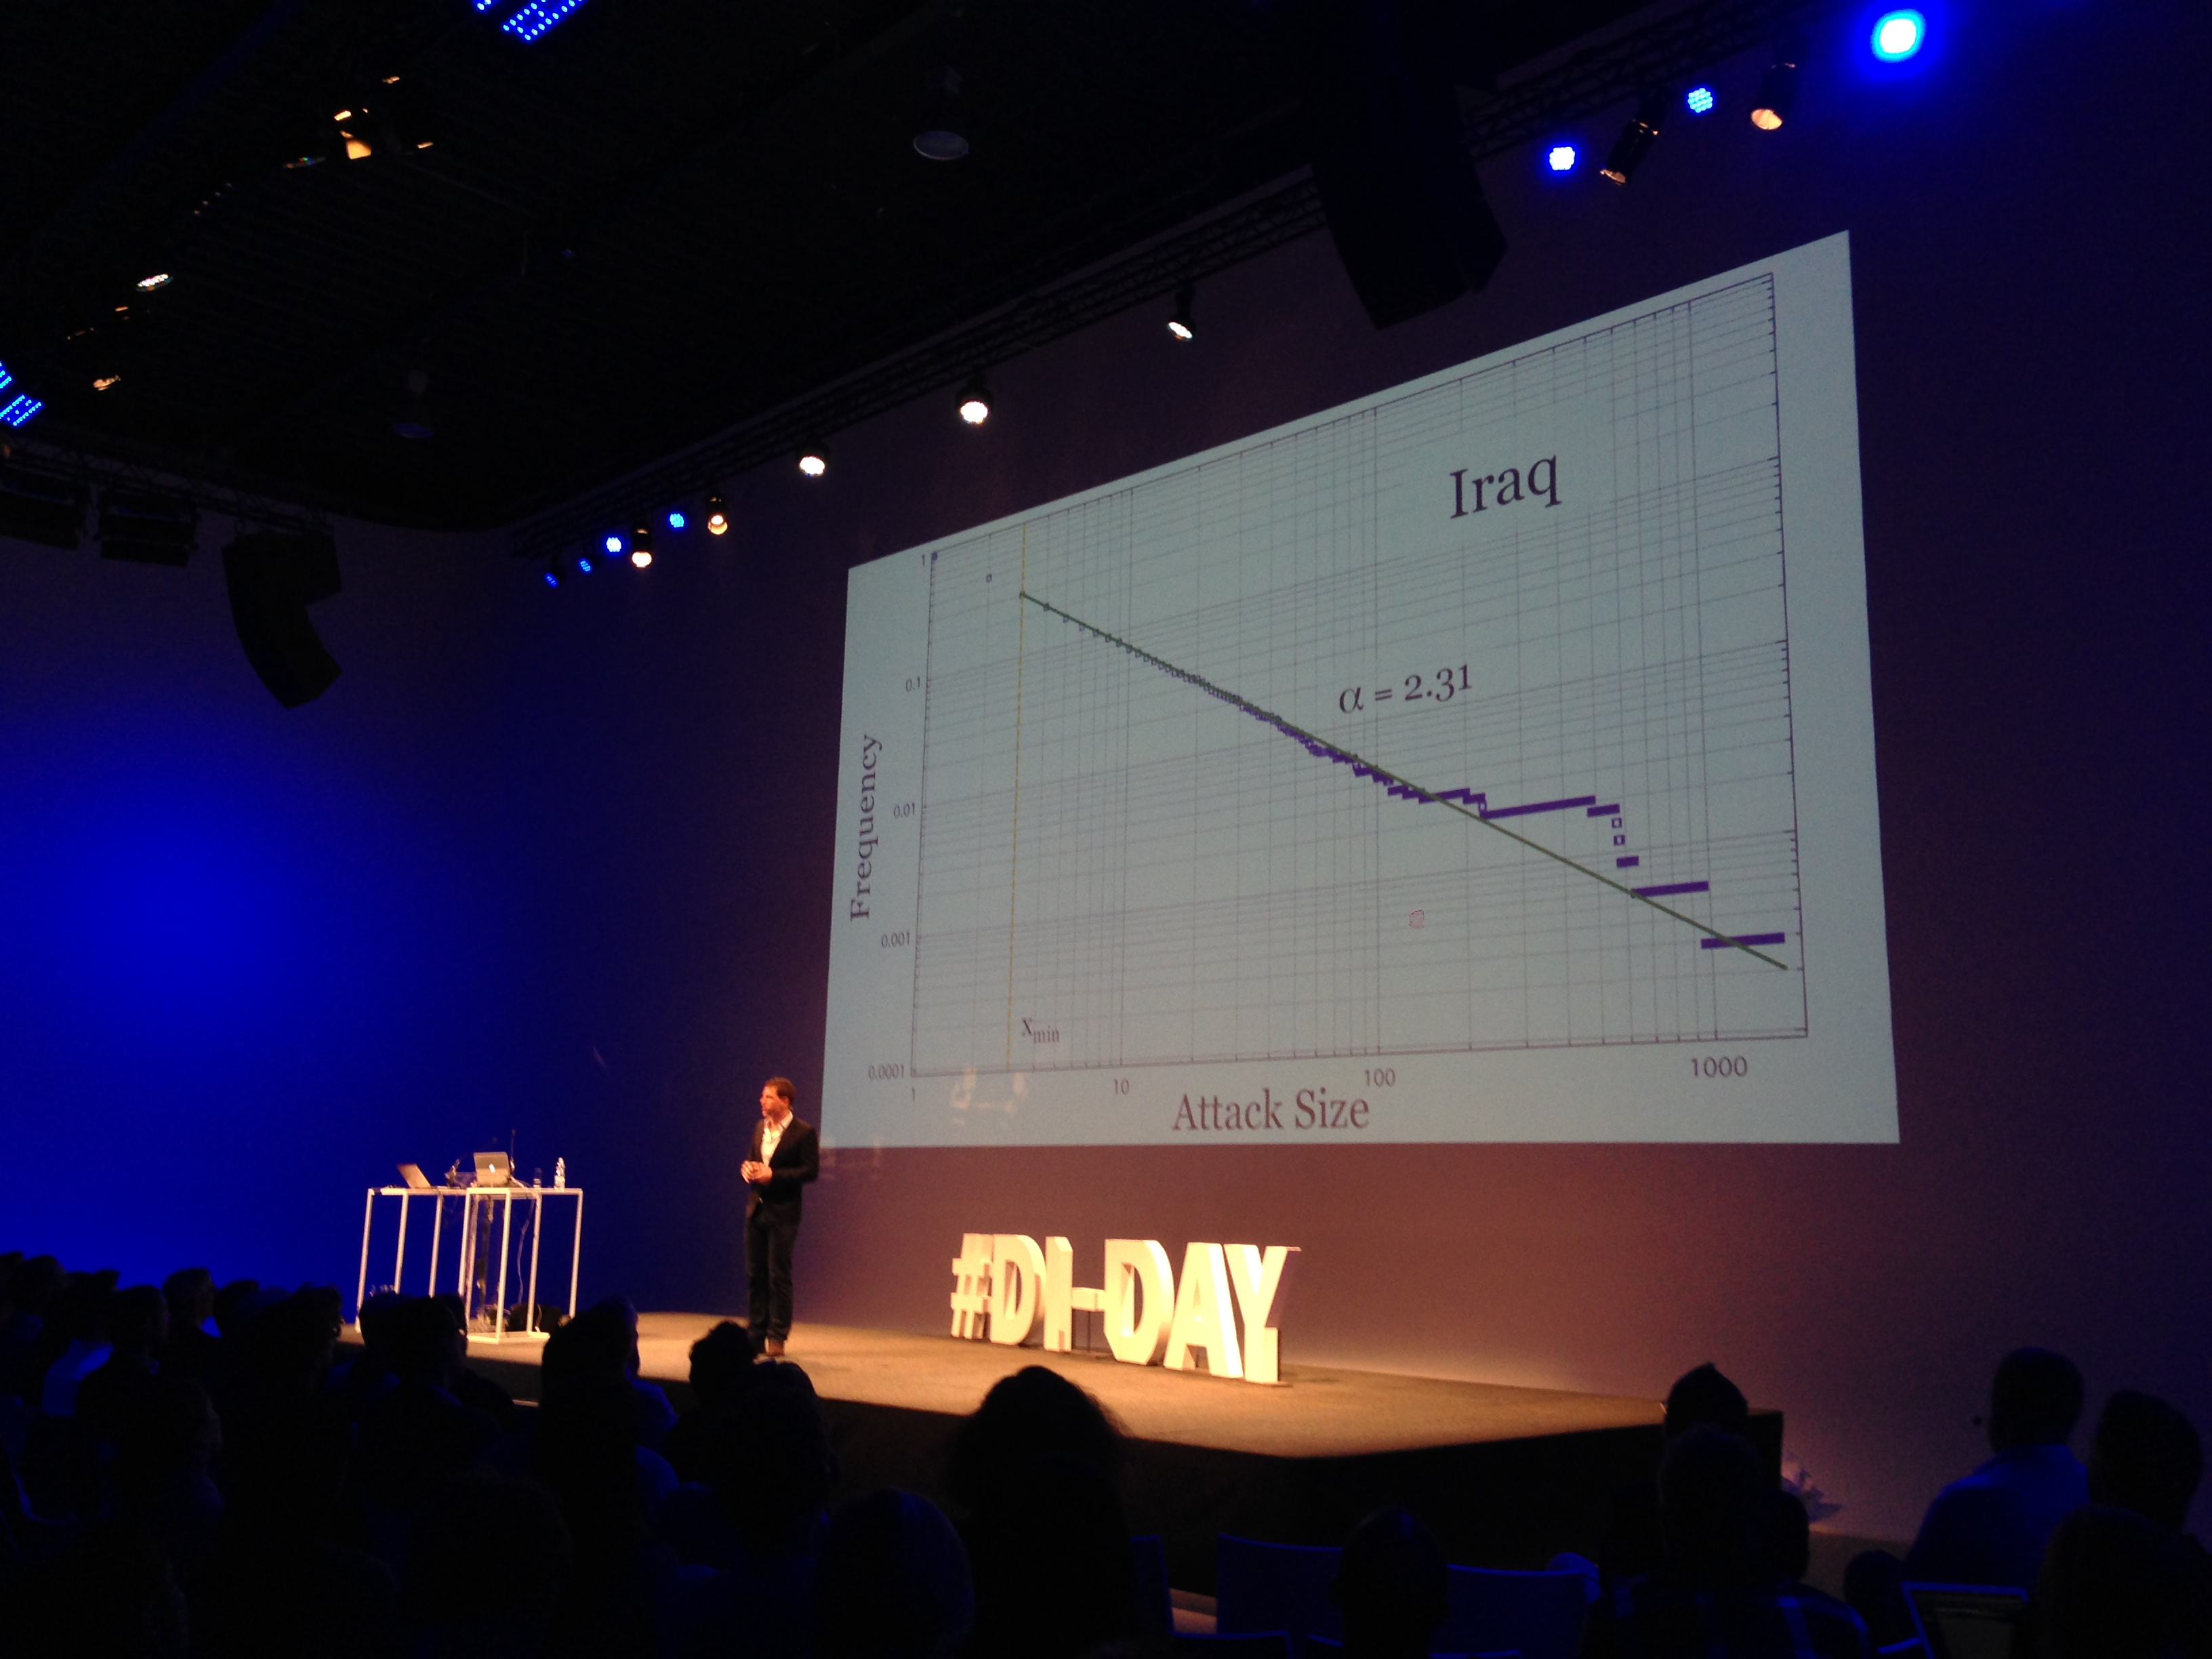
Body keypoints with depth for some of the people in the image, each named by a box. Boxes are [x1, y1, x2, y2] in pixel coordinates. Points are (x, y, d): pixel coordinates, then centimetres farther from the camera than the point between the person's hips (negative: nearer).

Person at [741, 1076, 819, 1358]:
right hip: (756, 1208, 7)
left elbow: (811, 1171, -13)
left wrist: (773, 1175, -18)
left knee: (779, 1276, -2)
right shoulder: (760, 1128, 12)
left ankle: (777, 1337, 6)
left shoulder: (803, 1132, -9)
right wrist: (747, 1167, -1)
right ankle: (757, 1336, 17)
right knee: (755, 1275, 9)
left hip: (782, 1213, -7)